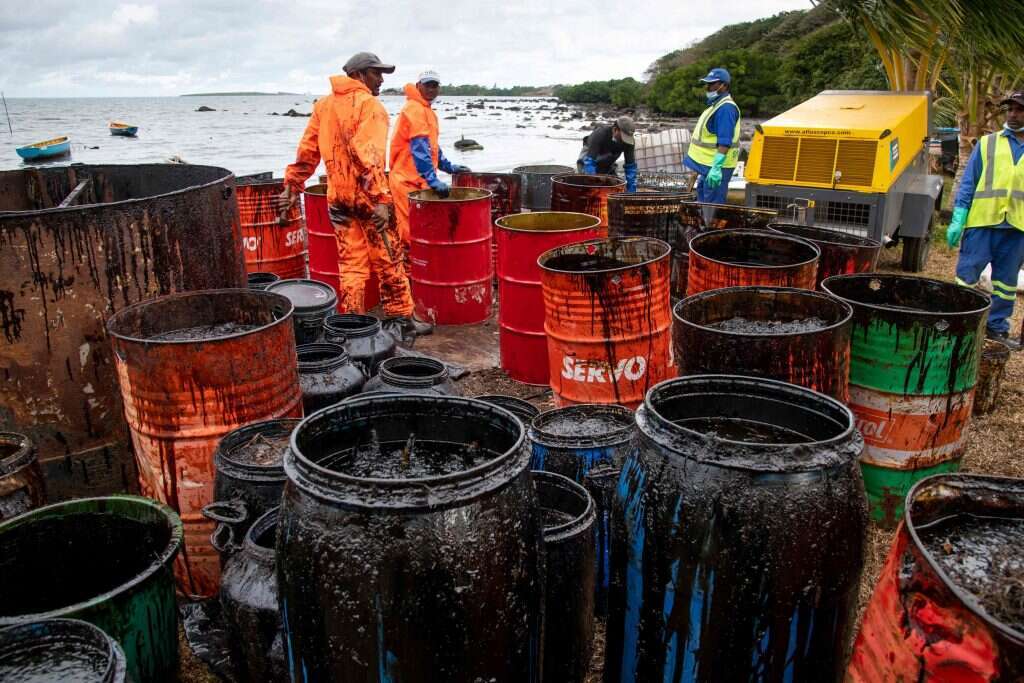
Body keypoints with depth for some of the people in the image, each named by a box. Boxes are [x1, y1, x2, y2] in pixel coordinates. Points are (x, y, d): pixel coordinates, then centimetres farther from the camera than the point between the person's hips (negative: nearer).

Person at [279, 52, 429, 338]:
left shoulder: (323, 105, 11)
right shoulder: (369, 104, -9)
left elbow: (307, 151, 10)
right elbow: (369, 155, -21)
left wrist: (292, 185, 18)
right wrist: (380, 199, -26)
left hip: (338, 197, 6)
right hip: (367, 196, -6)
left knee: (351, 265, 11)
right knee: (388, 263, 6)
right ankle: (400, 320, 14)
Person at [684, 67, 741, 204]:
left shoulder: (726, 108, -17)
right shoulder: (716, 104, 16)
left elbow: (725, 142, -24)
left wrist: (716, 167, -30)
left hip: (715, 167, -11)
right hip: (707, 166, 11)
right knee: (703, 202, 18)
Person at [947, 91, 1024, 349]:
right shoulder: (987, 143, 6)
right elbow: (967, 182, 3)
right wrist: (957, 219, -5)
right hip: (982, 222, -2)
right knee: (966, 275, -1)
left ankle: (997, 327, 20)